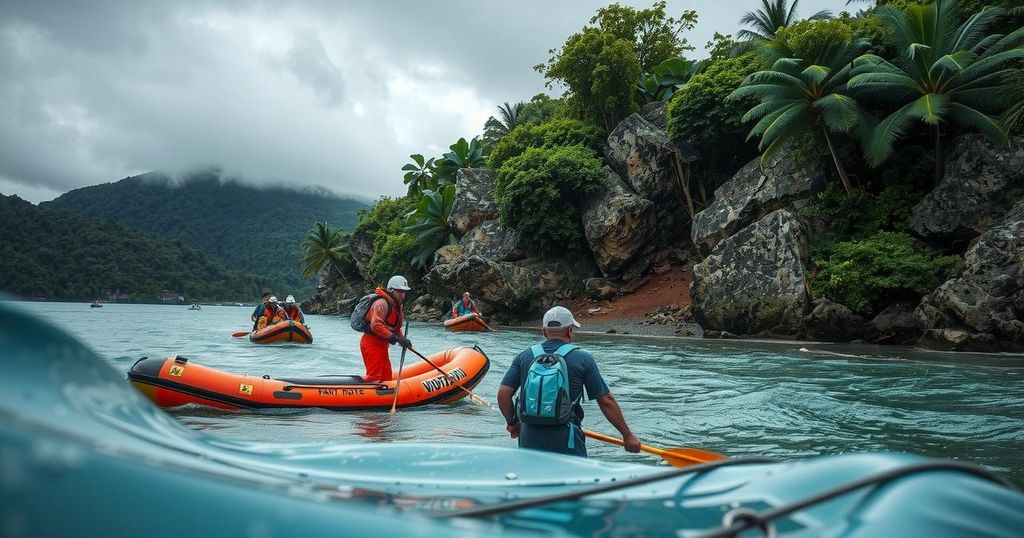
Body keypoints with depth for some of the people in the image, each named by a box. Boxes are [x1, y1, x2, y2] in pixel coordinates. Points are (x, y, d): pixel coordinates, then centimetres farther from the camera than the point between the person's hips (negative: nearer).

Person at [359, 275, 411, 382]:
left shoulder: (398, 306, 15)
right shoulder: (382, 303, -16)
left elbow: (396, 328, 18)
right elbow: (376, 325, -27)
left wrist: (403, 340, -2)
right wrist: (396, 338, -28)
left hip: (382, 345, 10)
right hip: (372, 344, -10)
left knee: (386, 377, 14)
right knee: (373, 377, -13)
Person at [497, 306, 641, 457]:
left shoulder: (524, 357, 6)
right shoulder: (583, 359, -1)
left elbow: (503, 394, 0)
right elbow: (606, 401, -1)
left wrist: (512, 422, 17)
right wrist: (627, 435, 8)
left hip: (528, 439, 4)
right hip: (565, 439, -3)